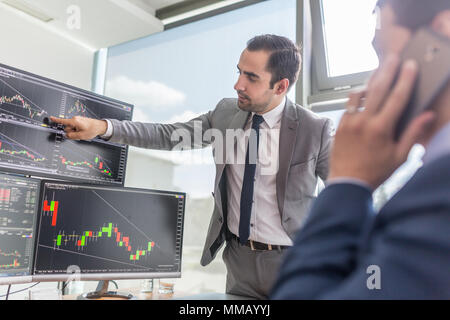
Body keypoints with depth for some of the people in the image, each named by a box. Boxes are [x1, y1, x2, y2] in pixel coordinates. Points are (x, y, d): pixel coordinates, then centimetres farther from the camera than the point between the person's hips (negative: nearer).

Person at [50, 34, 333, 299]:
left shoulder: (315, 130, -13)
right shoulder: (227, 112, -2)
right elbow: (169, 136, -2)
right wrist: (103, 127, -12)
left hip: (291, 263, -3)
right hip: (239, 258, 3)